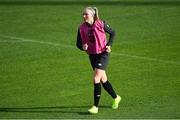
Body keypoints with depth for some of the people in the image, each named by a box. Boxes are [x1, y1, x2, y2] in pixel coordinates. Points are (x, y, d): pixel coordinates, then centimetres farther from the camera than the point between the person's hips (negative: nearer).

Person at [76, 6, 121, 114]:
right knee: (103, 79, 14)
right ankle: (116, 98, 38)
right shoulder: (82, 28, -5)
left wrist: (109, 45, -10)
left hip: (103, 54, -5)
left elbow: (112, 33, 2)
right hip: (92, 55, 5)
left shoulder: (100, 24, -14)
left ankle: (95, 107, -11)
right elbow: (78, 43, 2)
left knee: (96, 78, -15)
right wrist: (83, 47, -20)